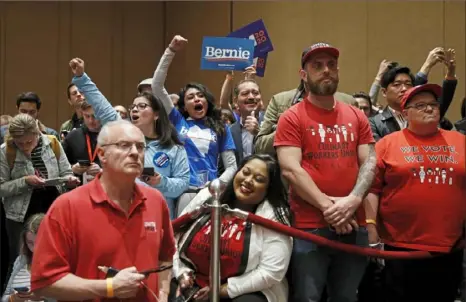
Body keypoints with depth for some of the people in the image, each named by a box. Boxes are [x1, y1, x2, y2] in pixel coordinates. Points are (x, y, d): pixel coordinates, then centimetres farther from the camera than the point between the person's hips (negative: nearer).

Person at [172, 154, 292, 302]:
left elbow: (271, 272, -15)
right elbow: (176, 237, 9)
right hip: (193, 284, 4)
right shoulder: (207, 196, 2)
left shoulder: (274, 216, -10)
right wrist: (182, 273, -4)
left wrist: (224, 290, -15)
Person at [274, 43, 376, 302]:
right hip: (309, 227, -4)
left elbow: (370, 162, 5)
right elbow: (291, 170, -11)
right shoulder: (292, 118, -3)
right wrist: (327, 206, -16)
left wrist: (353, 200, -13)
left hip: (354, 225, 4)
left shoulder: (357, 116, 11)